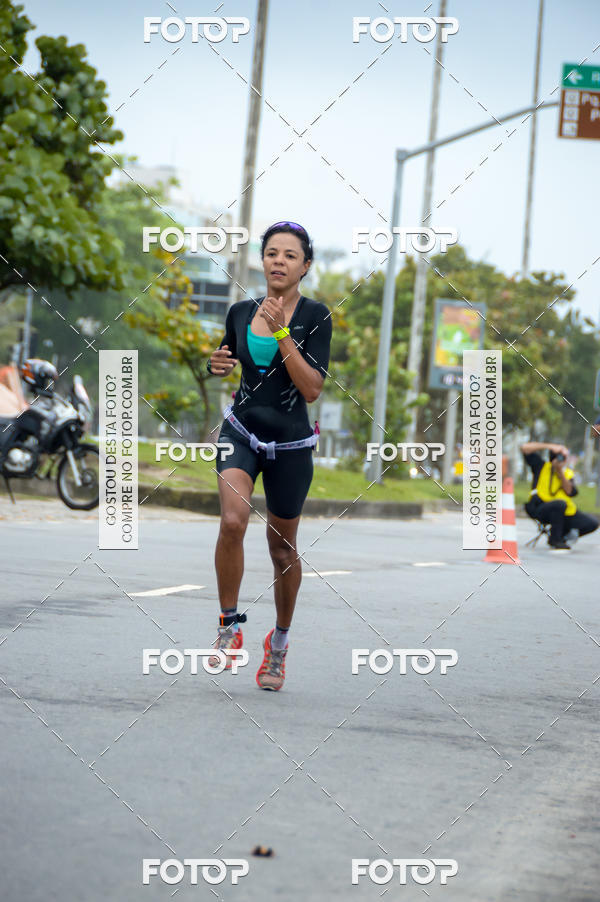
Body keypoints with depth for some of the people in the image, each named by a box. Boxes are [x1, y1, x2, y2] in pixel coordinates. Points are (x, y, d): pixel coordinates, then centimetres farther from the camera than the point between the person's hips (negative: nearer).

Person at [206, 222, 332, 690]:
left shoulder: (315, 316, -9)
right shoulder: (241, 312, 2)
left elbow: (312, 389, -18)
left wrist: (282, 333, -23)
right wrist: (218, 364, -2)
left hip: (290, 444, -2)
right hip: (242, 432, 2)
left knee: (283, 546, 9)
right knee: (233, 520, -25)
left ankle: (279, 643, 31)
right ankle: (230, 627, -10)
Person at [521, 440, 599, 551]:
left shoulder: (568, 473, 10)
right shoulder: (541, 466, 1)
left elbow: (571, 492, -8)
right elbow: (525, 448, -9)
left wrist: (560, 473, -13)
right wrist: (549, 446, -14)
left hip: (563, 513, 5)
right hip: (539, 509, -5)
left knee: (592, 523, -8)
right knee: (560, 504, -39)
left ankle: (562, 535, 10)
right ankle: (555, 540, -20)